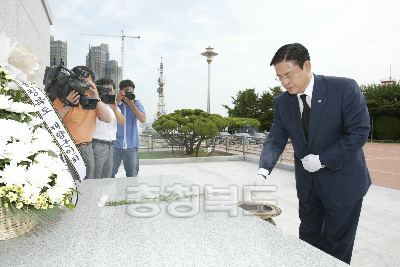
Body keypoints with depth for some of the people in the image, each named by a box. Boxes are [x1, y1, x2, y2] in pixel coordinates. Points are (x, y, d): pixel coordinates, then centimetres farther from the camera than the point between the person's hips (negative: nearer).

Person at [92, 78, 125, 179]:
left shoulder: (114, 106, 18)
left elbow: (122, 122, 5)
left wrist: (114, 108, -8)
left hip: (111, 145, 7)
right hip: (98, 145, -7)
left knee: (107, 177, 15)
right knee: (95, 179, -3)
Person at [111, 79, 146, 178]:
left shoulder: (136, 103, 8)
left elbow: (143, 120, -6)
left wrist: (131, 104, -13)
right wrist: (117, 101, -14)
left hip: (131, 145, 1)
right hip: (115, 145, -1)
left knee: (133, 176, 7)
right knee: (109, 175, 0)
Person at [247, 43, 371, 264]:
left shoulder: (345, 88, -16)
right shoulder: (282, 102, -3)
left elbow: (359, 132, -16)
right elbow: (276, 140, -5)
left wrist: (323, 160, -21)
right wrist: (263, 172, -21)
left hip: (342, 181, -3)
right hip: (307, 183, 4)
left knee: (337, 245, 12)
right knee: (308, 238, 19)